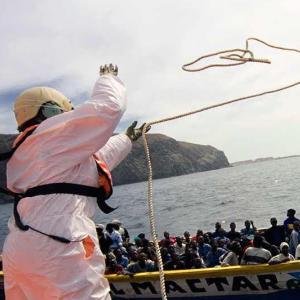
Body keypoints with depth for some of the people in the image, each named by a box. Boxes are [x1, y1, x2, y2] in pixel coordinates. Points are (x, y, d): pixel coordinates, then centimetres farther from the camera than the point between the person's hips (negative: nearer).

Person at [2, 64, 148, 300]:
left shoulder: (31, 151, 26)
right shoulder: (53, 132, -3)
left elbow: (94, 161, 36)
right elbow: (107, 107, -5)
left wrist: (127, 139, 46)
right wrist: (109, 77, 16)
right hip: (56, 250, -10)